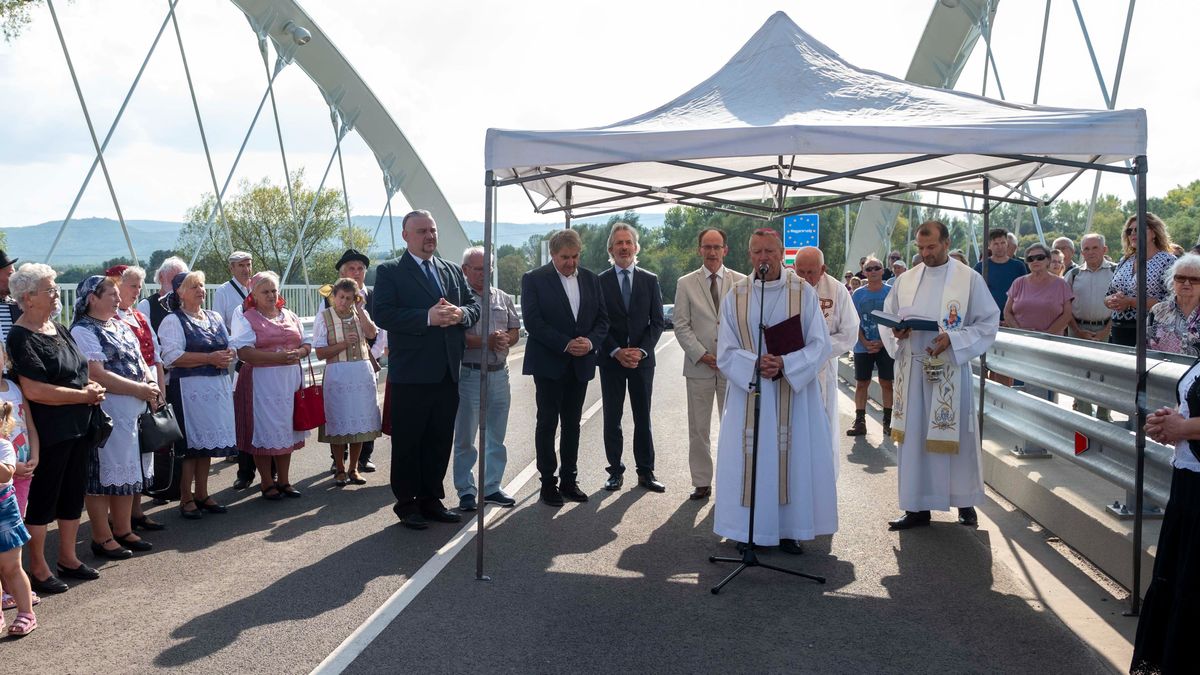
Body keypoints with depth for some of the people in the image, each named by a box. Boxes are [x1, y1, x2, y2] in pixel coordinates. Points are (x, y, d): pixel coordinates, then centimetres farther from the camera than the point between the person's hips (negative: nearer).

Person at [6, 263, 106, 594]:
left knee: (73, 492, 16)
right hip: (48, 432, -8)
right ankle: (38, 568, 18)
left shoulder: (60, 329, 11)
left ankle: (67, 557, 30)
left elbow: (80, 370, 21)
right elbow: (33, 390, -23)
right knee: (42, 497, 4)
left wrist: (92, 387, -1)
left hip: (78, 427, 8)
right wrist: (84, 396, -17)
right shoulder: (21, 338, -14)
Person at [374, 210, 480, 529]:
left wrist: (460, 314, -11)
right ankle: (407, 503, 16)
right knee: (407, 443, 4)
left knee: (440, 440, 12)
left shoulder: (453, 271, 15)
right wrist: (428, 317, -23)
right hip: (411, 373, -5)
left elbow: (474, 306, 12)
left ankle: (431, 499, 25)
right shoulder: (390, 271, -2)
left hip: (448, 372, 6)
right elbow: (383, 314, -15)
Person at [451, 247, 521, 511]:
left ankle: (492, 487, 23)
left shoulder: (502, 298, 12)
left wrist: (504, 339, -9)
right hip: (470, 373, -5)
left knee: (497, 437, 12)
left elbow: (515, 331, 13)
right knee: (465, 438, 3)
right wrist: (487, 341, -19)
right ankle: (466, 491, 13)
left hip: (499, 373, 5)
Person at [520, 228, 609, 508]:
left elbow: (602, 318, 8)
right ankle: (548, 483, 9)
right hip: (549, 363, -4)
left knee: (572, 424, 9)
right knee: (547, 423, 2)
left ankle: (569, 479, 18)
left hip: (581, 364, 4)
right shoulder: (534, 279, -5)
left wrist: (591, 341, -12)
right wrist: (565, 344, -19)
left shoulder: (591, 279, 8)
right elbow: (532, 321, -13)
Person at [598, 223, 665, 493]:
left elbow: (657, 321, 3)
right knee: (612, 419, 4)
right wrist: (616, 351, -13)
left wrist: (641, 350, -10)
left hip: (642, 359, 1)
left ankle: (646, 472, 13)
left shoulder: (650, 280, 5)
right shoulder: (600, 281, 0)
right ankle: (616, 472, 13)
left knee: (643, 418, 6)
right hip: (611, 359, -1)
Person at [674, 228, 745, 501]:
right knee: (698, 429, 5)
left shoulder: (741, 282, 4)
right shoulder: (685, 284, 4)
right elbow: (681, 326, 1)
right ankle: (701, 482, 15)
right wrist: (701, 355, -10)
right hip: (699, 366, 0)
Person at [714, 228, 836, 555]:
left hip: (794, 395, 0)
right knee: (750, 460, 2)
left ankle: (790, 530, 15)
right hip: (748, 393, 1)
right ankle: (750, 530, 13)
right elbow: (726, 352, -1)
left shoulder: (804, 292, -1)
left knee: (793, 459, 3)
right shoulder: (735, 296, 2)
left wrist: (785, 364, -19)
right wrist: (756, 364, -19)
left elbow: (820, 347, -3)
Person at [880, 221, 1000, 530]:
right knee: (913, 437, 6)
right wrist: (895, 332, -8)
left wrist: (953, 339, -16)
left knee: (955, 437, 4)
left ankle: (965, 502, 22)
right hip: (912, 369, 3)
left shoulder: (970, 279, -2)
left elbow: (989, 323, -3)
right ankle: (917, 506, 15)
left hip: (950, 369, -3)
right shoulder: (905, 280, 9)